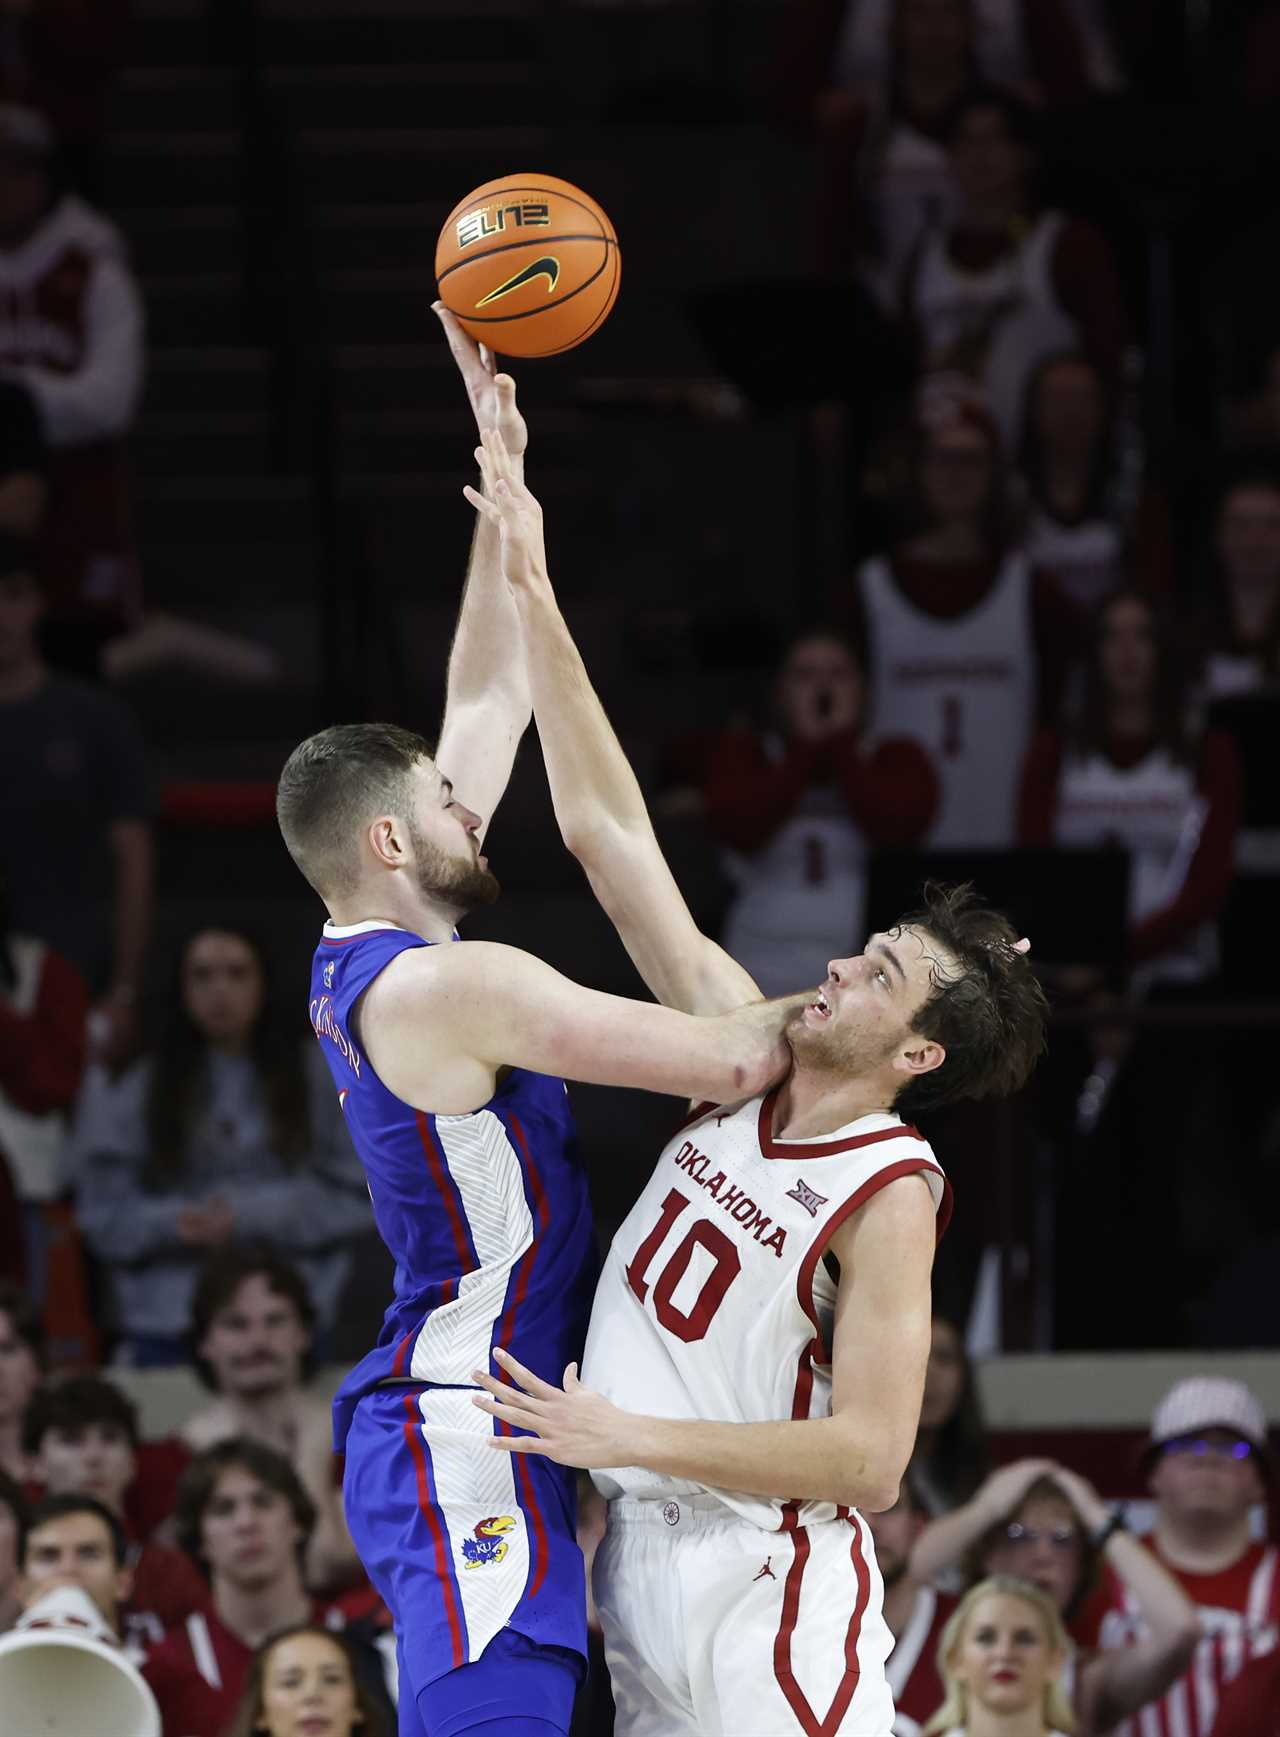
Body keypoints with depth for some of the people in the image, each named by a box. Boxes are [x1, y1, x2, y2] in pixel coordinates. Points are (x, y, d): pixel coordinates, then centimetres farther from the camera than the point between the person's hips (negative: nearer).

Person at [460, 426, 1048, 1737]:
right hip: (639, 1558, 7)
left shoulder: (892, 1194, -14)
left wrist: (627, 1436, -23)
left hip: (764, 1586, -7)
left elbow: (871, 1459, -21)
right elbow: (605, 832, 7)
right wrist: (533, 598, 4)